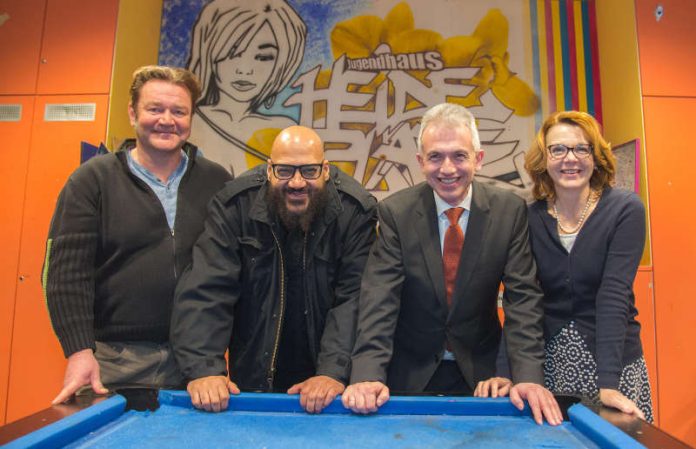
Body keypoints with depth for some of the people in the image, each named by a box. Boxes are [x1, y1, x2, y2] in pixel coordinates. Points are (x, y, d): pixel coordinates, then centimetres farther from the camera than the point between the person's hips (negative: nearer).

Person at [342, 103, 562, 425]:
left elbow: (523, 296, -12)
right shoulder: (395, 212, -14)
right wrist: (368, 374, -31)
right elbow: (380, 298, -20)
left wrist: (528, 376, -24)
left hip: (481, 371, 1)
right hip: (411, 373, 0)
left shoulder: (510, 211, -11)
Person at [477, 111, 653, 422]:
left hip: (615, 364, -1)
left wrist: (608, 383, -24)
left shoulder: (625, 210, -8)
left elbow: (614, 295, -18)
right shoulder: (530, 219, -3)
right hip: (548, 364, 2)